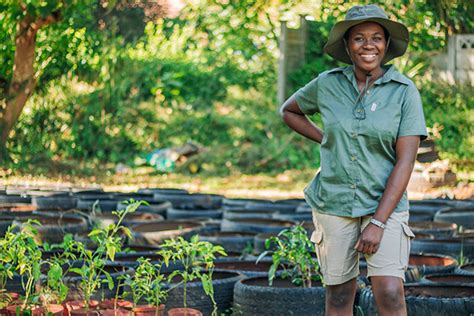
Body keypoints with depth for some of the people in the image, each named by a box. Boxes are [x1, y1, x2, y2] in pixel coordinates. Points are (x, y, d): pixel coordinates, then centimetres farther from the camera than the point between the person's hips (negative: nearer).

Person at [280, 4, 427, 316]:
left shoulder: (404, 91, -8)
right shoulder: (327, 84, -1)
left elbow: (406, 161, -12)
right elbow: (289, 111, 19)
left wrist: (378, 223, -17)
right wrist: (325, 140, 3)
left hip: (386, 204, -2)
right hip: (334, 204, 2)